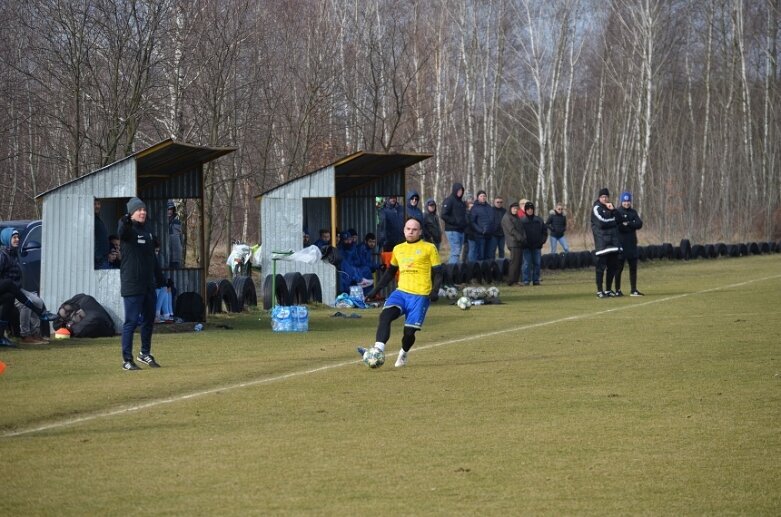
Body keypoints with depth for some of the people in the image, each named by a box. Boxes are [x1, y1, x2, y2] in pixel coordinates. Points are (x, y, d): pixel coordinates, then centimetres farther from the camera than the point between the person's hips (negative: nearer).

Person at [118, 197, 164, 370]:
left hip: (148, 284, 8)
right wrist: (125, 222, -58)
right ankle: (127, 360, -3)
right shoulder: (128, 229, -9)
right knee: (131, 321, -7)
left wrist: (160, 279, 23)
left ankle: (145, 353, 30)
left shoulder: (147, 232, 15)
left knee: (149, 320, 15)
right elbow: (122, 232, -35)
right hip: (132, 284, -8)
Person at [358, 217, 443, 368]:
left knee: (409, 331, -6)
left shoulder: (429, 248, 3)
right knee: (385, 315, -24)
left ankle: (403, 355, 25)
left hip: (420, 295, -4)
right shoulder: (398, 249, 17)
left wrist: (435, 291, -13)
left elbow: (437, 273, 3)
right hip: (401, 292, 4)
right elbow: (390, 271, 28)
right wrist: (376, 289, 21)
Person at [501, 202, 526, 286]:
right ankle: (511, 281, -11)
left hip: (520, 244, 9)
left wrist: (524, 238, 1)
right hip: (513, 243, -9)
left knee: (518, 263, 6)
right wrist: (521, 238, -15)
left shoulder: (517, 218, 23)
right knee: (515, 262, -12)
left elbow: (522, 229, 18)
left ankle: (515, 280, 9)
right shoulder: (507, 218, -4)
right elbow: (512, 230, -12)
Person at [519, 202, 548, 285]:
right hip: (527, 247, -3)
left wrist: (543, 240, -1)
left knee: (537, 263, 4)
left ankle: (536, 280, 11)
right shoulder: (522, 221, 1)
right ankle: (526, 280, -2)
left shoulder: (539, 220, 8)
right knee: (527, 263, -5)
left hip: (537, 246, 3)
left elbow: (544, 231, 12)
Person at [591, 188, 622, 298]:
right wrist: (613, 221, 0)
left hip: (613, 242, 7)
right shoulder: (596, 208, -3)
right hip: (602, 242, -7)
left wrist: (613, 210, -8)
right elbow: (601, 223, -14)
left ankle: (608, 290, 17)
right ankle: (599, 291, -5)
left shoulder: (610, 206, 18)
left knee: (613, 266, 8)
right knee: (601, 266, -7)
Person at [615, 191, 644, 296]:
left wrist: (627, 224, -15)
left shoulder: (633, 212, 12)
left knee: (633, 267, 7)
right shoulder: (617, 212, -2)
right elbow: (617, 226, -16)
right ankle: (617, 290, 6)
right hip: (621, 243, -5)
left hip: (632, 244, 5)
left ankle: (634, 290, 12)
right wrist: (632, 226, -16)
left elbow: (639, 224, -3)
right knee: (619, 267, -1)